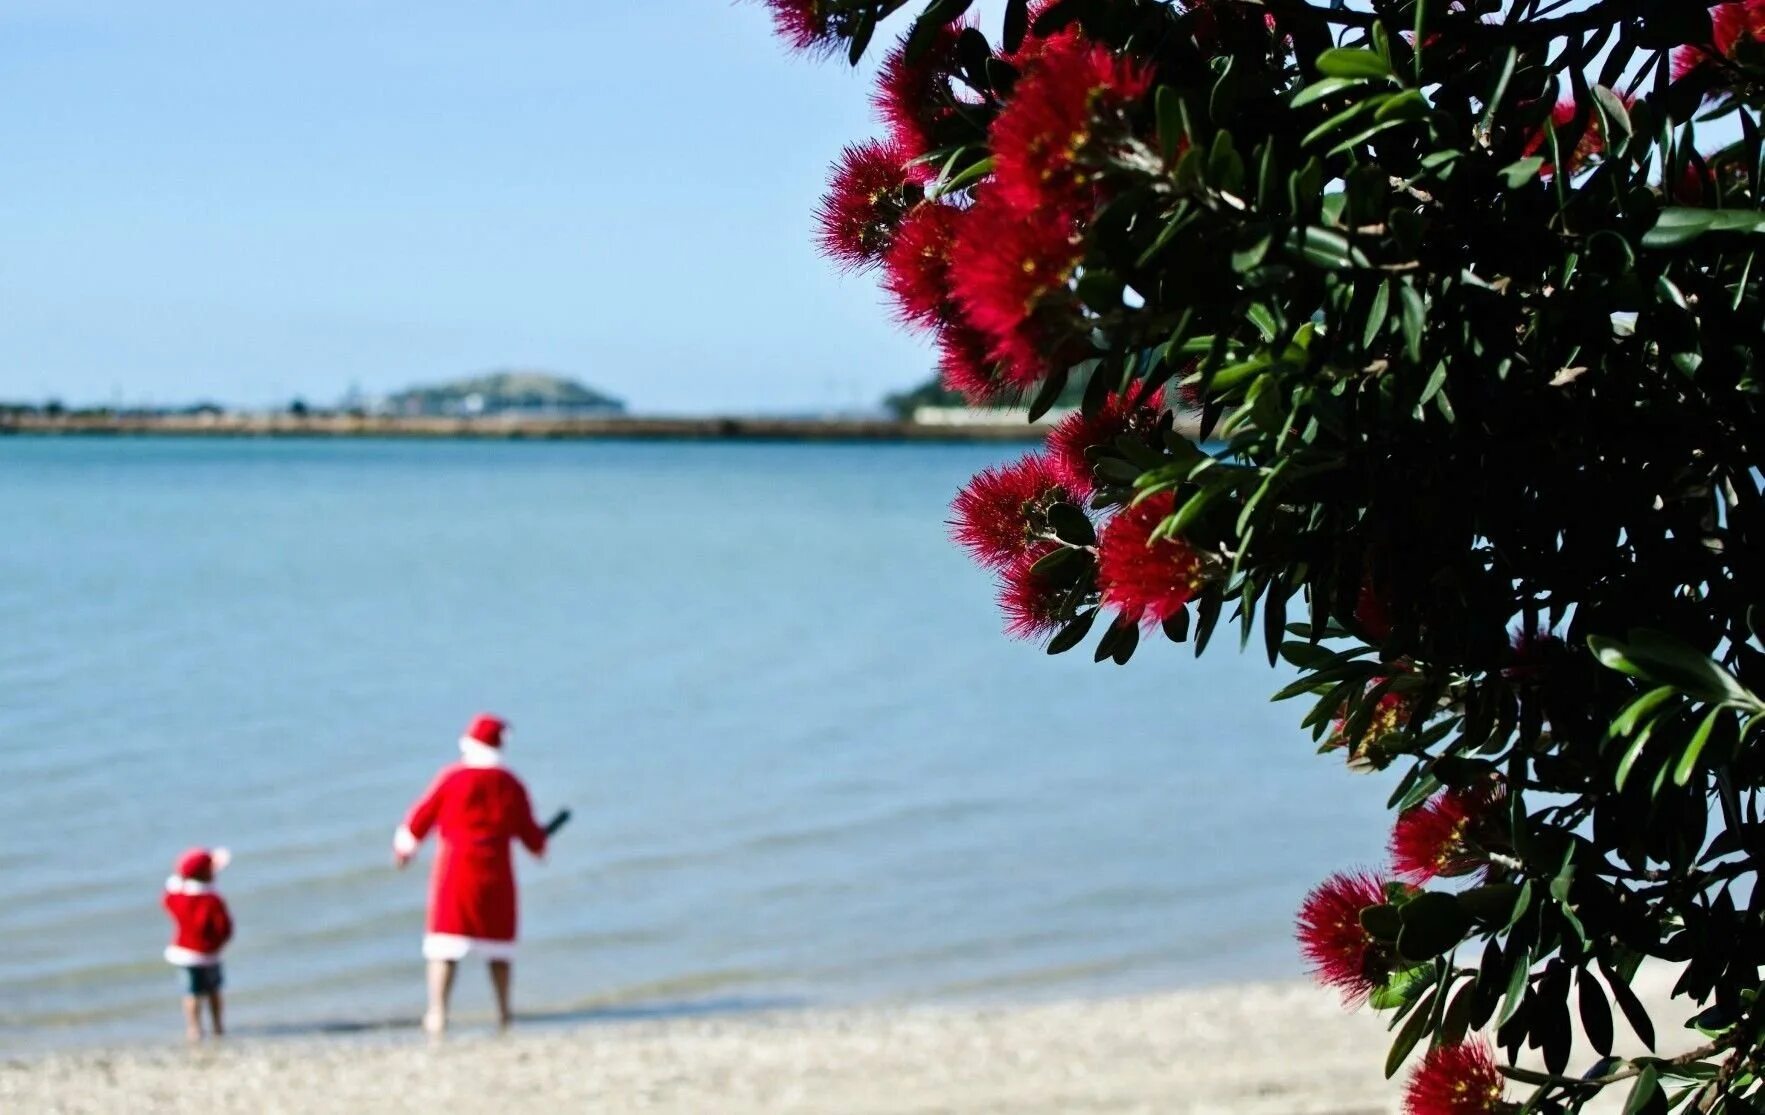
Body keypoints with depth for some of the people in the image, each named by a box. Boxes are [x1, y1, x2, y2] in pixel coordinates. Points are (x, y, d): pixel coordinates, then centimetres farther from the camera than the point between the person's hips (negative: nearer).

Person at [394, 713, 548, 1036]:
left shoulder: (451, 777, -4)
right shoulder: (511, 784, 3)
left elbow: (422, 816, 2)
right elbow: (528, 831, 9)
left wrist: (404, 847, 20)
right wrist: (540, 844, 33)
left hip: (455, 867, -3)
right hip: (497, 870, 3)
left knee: (445, 942, -3)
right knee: (499, 941, 15)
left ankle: (437, 1011, -13)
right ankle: (503, 1012, 16)